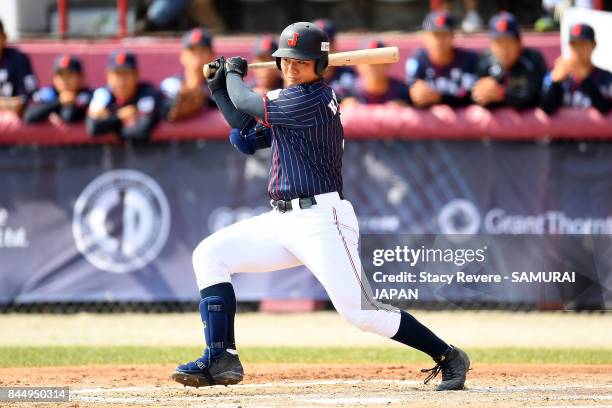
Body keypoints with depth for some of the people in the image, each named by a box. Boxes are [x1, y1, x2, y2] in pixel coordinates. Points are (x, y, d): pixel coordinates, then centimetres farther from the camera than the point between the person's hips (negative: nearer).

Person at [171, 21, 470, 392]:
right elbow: (247, 131, 25)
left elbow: (247, 104, -8)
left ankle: (448, 357, -5)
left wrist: (234, 74, 11)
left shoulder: (312, 98, -13)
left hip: (320, 219, -10)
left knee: (360, 310, -17)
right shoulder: (293, 98, 16)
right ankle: (221, 360, -1)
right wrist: (220, 87, 20)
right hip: (283, 220, 10)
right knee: (210, 254, 1)